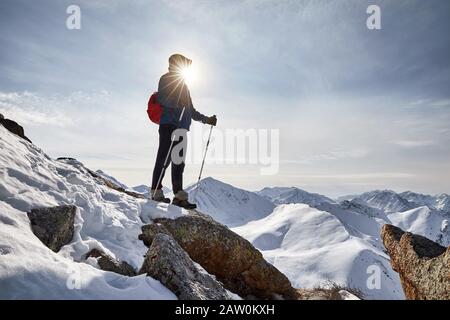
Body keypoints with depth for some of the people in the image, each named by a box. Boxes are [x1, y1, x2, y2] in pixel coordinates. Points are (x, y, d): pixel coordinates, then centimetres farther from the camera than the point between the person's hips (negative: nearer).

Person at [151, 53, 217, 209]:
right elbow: (162, 99, -10)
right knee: (164, 159, -10)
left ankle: (179, 196, 3)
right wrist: (178, 102, -26)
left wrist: (206, 119, 24)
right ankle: (156, 192, -5)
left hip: (181, 127, 8)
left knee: (179, 162, 3)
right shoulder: (166, 79, 7)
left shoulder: (183, 84, 30)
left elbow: (191, 110, 30)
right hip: (169, 124, -8)